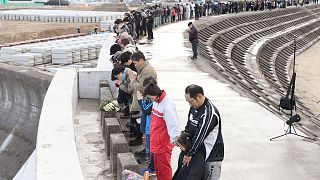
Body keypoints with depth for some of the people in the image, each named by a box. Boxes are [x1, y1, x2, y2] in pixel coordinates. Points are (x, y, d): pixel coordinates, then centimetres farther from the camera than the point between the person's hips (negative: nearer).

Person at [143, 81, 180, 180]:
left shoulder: (167, 105, -26)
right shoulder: (156, 101, 3)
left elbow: (172, 123, -27)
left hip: (163, 144, -9)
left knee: (164, 169, 6)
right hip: (156, 142, 9)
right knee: (157, 167, 22)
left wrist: (175, 138, -29)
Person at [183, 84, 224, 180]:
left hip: (213, 155, -8)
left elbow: (200, 136, -24)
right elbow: (189, 125, 15)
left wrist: (189, 154, -17)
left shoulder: (209, 113, -26)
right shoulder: (194, 106, 2)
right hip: (199, 151, 8)